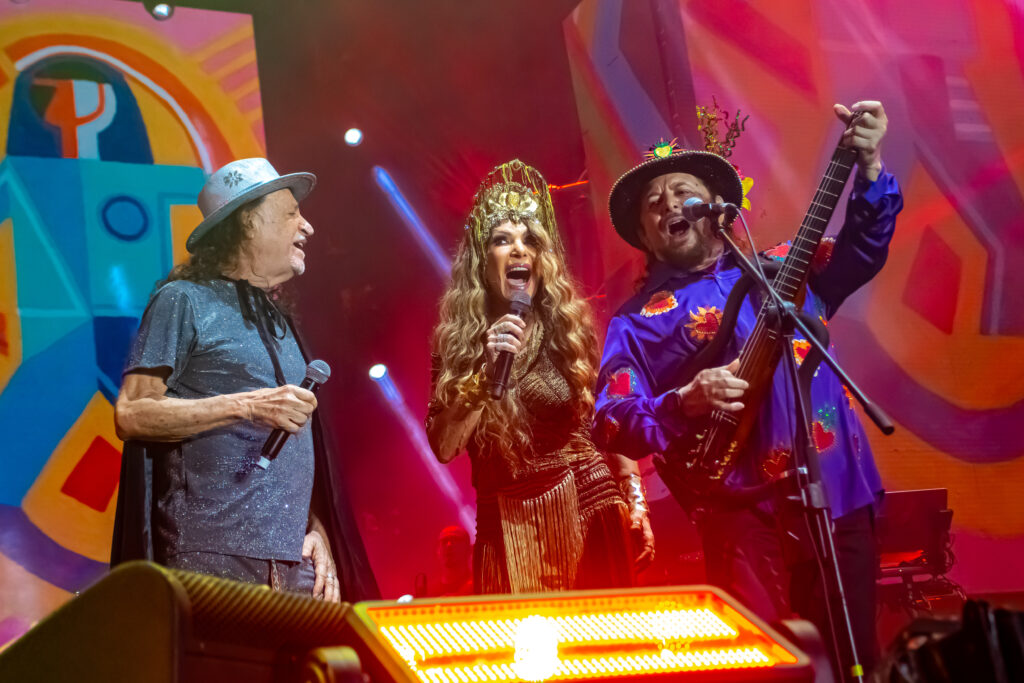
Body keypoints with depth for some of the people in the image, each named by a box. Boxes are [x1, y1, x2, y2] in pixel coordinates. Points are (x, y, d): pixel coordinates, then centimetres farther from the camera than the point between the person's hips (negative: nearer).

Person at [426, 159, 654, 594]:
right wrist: (487, 371, -16)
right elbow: (443, 447, -7)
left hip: (587, 507, 0)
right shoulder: (457, 341, 1)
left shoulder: (570, 327, 3)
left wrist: (635, 501, 2)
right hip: (507, 522, 0)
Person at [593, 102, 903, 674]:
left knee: (856, 654, 6)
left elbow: (865, 248, 8)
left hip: (840, 491, 3)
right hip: (744, 507, -3)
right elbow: (612, 425, 0)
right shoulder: (637, 321, 9)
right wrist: (684, 403, -18)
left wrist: (869, 167, -8)